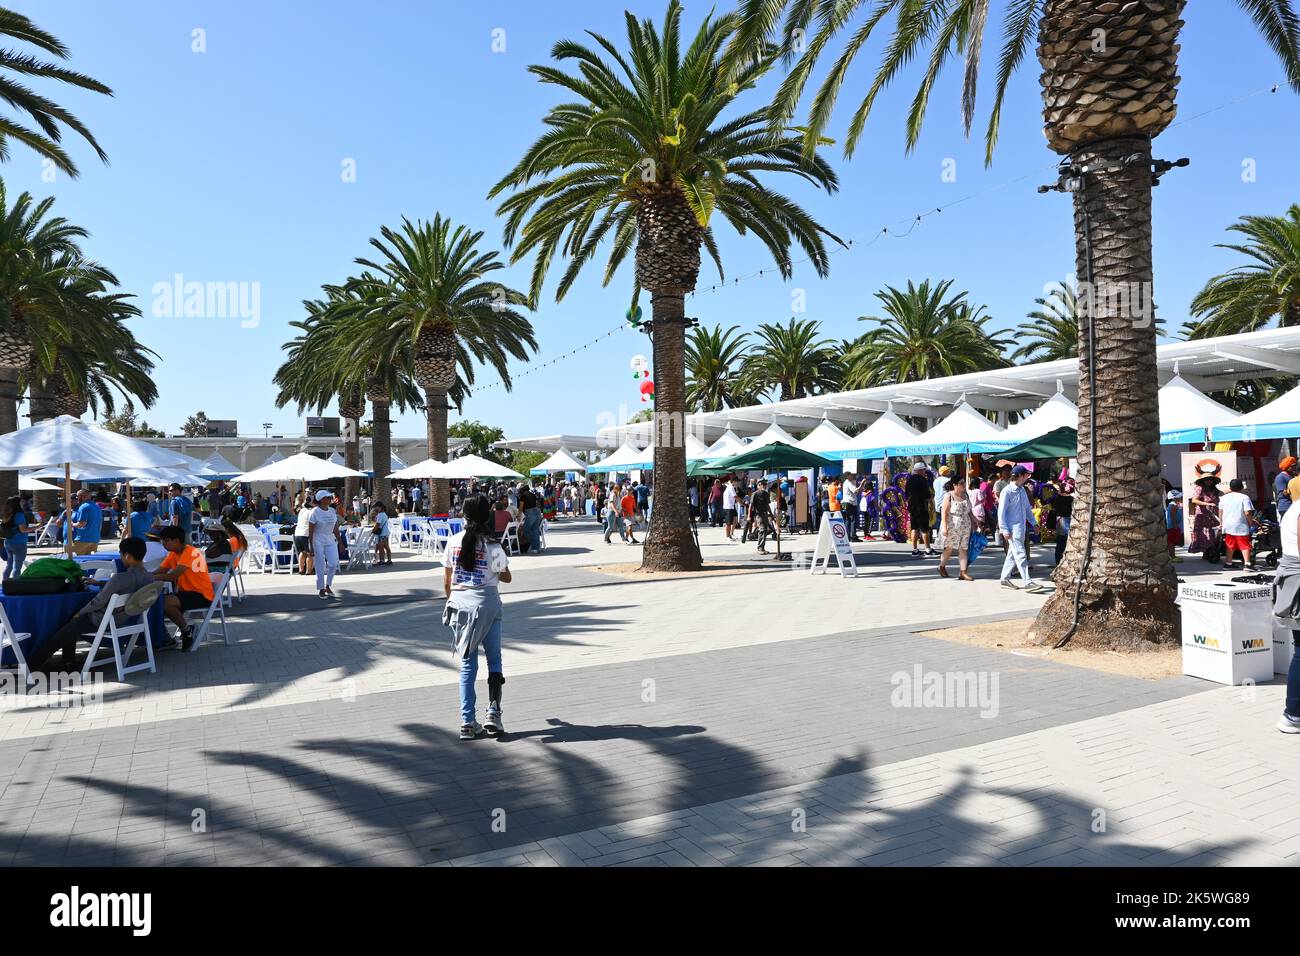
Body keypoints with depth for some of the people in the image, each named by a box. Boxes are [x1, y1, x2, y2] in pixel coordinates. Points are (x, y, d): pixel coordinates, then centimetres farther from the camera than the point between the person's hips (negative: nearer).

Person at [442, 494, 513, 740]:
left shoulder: (453, 542, -1)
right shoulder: (492, 546, -10)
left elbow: (446, 581, 5)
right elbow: (506, 578, 3)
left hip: (460, 602, 3)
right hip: (487, 604, -3)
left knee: (467, 664, 9)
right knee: (494, 660, 12)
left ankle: (468, 722, 9)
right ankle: (493, 712, 3)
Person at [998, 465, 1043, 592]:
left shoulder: (1022, 490, 12)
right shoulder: (1007, 491, -12)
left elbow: (1027, 508, 23)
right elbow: (1001, 512, -14)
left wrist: (1033, 523, 15)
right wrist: (1004, 530, -17)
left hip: (1021, 527, 8)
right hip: (1013, 528, -8)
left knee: (1013, 554, 13)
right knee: (1020, 555, -9)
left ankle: (1005, 579, 21)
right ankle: (1028, 582, -9)